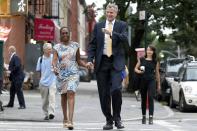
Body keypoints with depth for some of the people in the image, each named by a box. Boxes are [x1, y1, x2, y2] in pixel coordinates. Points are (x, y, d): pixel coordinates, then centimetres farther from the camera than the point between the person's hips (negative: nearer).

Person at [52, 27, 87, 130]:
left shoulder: (75, 45, 7)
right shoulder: (57, 47, 5)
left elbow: (78, 60, 11)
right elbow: (54, 60, -6)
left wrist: (86, 65, -7)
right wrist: (54, 67, -28)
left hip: (73, 73, -2)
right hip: (61, 74, 2)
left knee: (71, 94, -17)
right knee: (63, 96, 10)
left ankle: (70, 120, -25)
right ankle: (65, 118, 27)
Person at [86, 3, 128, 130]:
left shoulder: (122, 25, 6)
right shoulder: (98, 26, 13)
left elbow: (125, 39, -11)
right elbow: (92, 44, 10)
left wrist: (112, 33, -25)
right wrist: (90, 59, -3)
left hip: (116, 62, -3)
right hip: (102, 62, 3)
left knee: (116, 89, -18)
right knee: (104, 94, 3)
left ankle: (117, 118, 0)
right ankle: (109, 120, 14)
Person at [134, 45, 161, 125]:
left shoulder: (155, 62, 7)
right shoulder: (141, 60, 7)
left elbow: (157, 73, 12)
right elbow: (136, 68, 12)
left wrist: (158, 84, 14)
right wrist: (139, 71, -12)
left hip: (151, 81, -2)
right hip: (143, 81, 2)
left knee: (150, 97, -16)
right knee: (143, 99, 8)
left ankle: (151, 117, -20)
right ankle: (144, 116, 22)